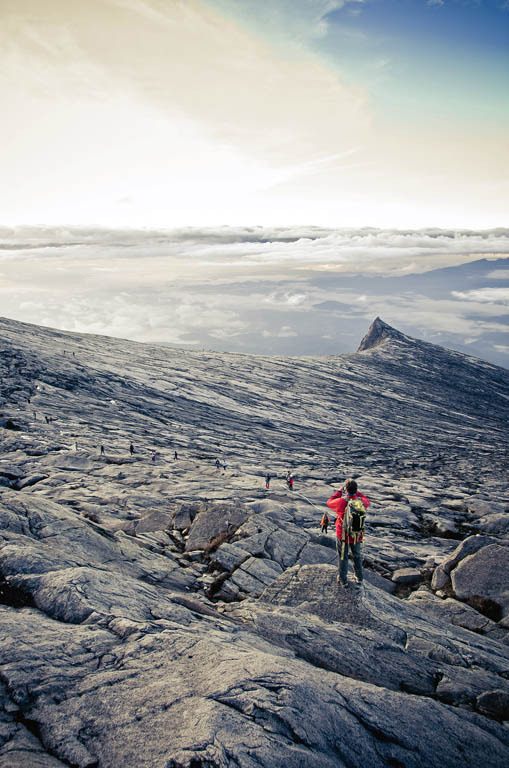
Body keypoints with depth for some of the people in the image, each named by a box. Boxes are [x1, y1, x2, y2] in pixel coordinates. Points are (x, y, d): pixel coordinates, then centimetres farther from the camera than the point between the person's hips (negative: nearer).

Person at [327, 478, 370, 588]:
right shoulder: (361, 501, -14)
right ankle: (360, 578, 36)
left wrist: (339, 492, 4)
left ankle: (343, 580, 24)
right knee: (357, 556, 24)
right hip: (357, 536, 3)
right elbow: (367, 502, 13)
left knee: (343, 558, 15)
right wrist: (356, 492, 11)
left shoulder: (341, 502, -24)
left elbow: (329, 503, -3)